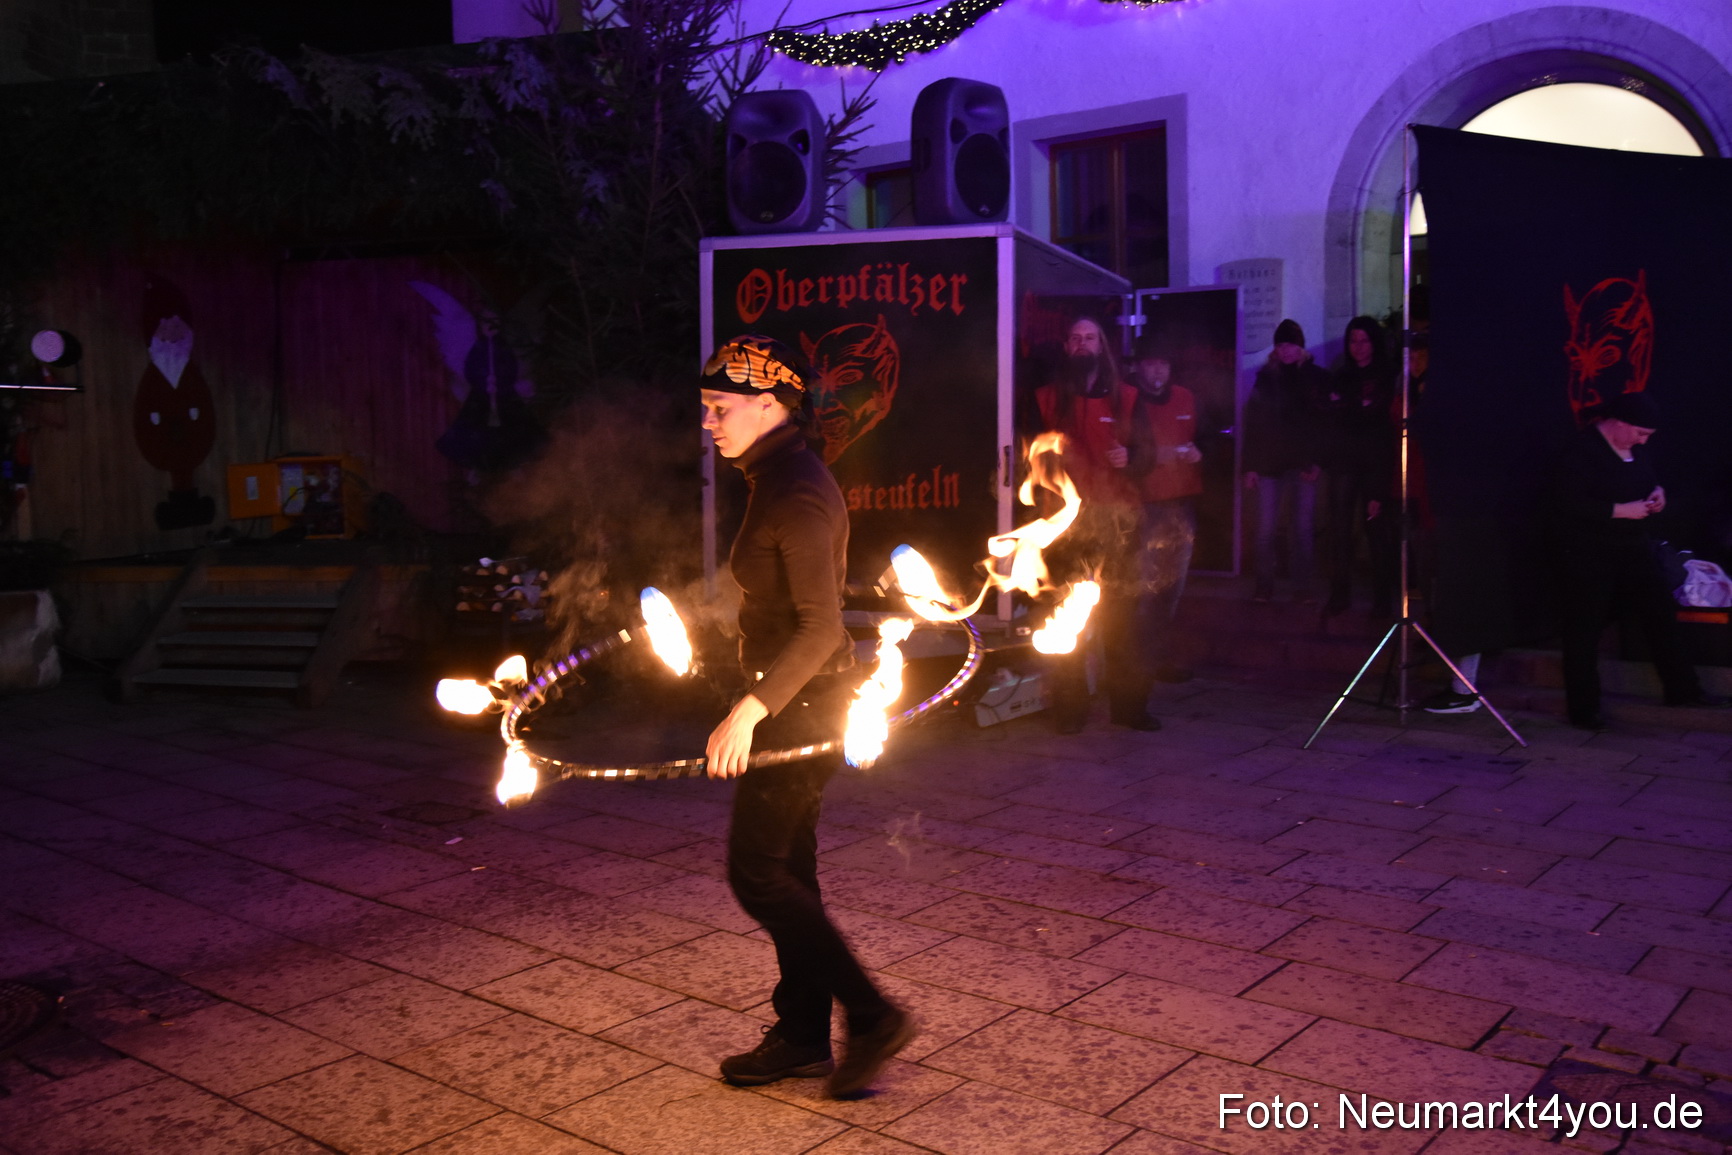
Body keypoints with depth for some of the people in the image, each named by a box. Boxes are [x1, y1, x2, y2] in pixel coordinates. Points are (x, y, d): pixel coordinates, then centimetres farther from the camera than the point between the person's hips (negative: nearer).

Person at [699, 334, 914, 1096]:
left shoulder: (796, 495, -20)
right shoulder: (781, 480, 11)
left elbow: (820, 625, -26)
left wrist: (750, 710, -29)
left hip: (800, 704, -10)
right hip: (796, 700, 10)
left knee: (757, 872, -3)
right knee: (787, 868, 15)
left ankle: (872, 1017, 5)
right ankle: (802, 1037, 26)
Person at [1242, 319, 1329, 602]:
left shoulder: (1316, 377, 5)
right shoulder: (1266, 377, 7)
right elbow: (1252, 422, 4)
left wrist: (1319, 462, -10)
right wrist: (1250, 466, -2)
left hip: (1303, 463, 0)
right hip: (1270, 462, 0)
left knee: (1303, 527, 0)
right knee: (1266, 528, -2)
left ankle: (1303, 586, 7)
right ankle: (1264, 585, 6)